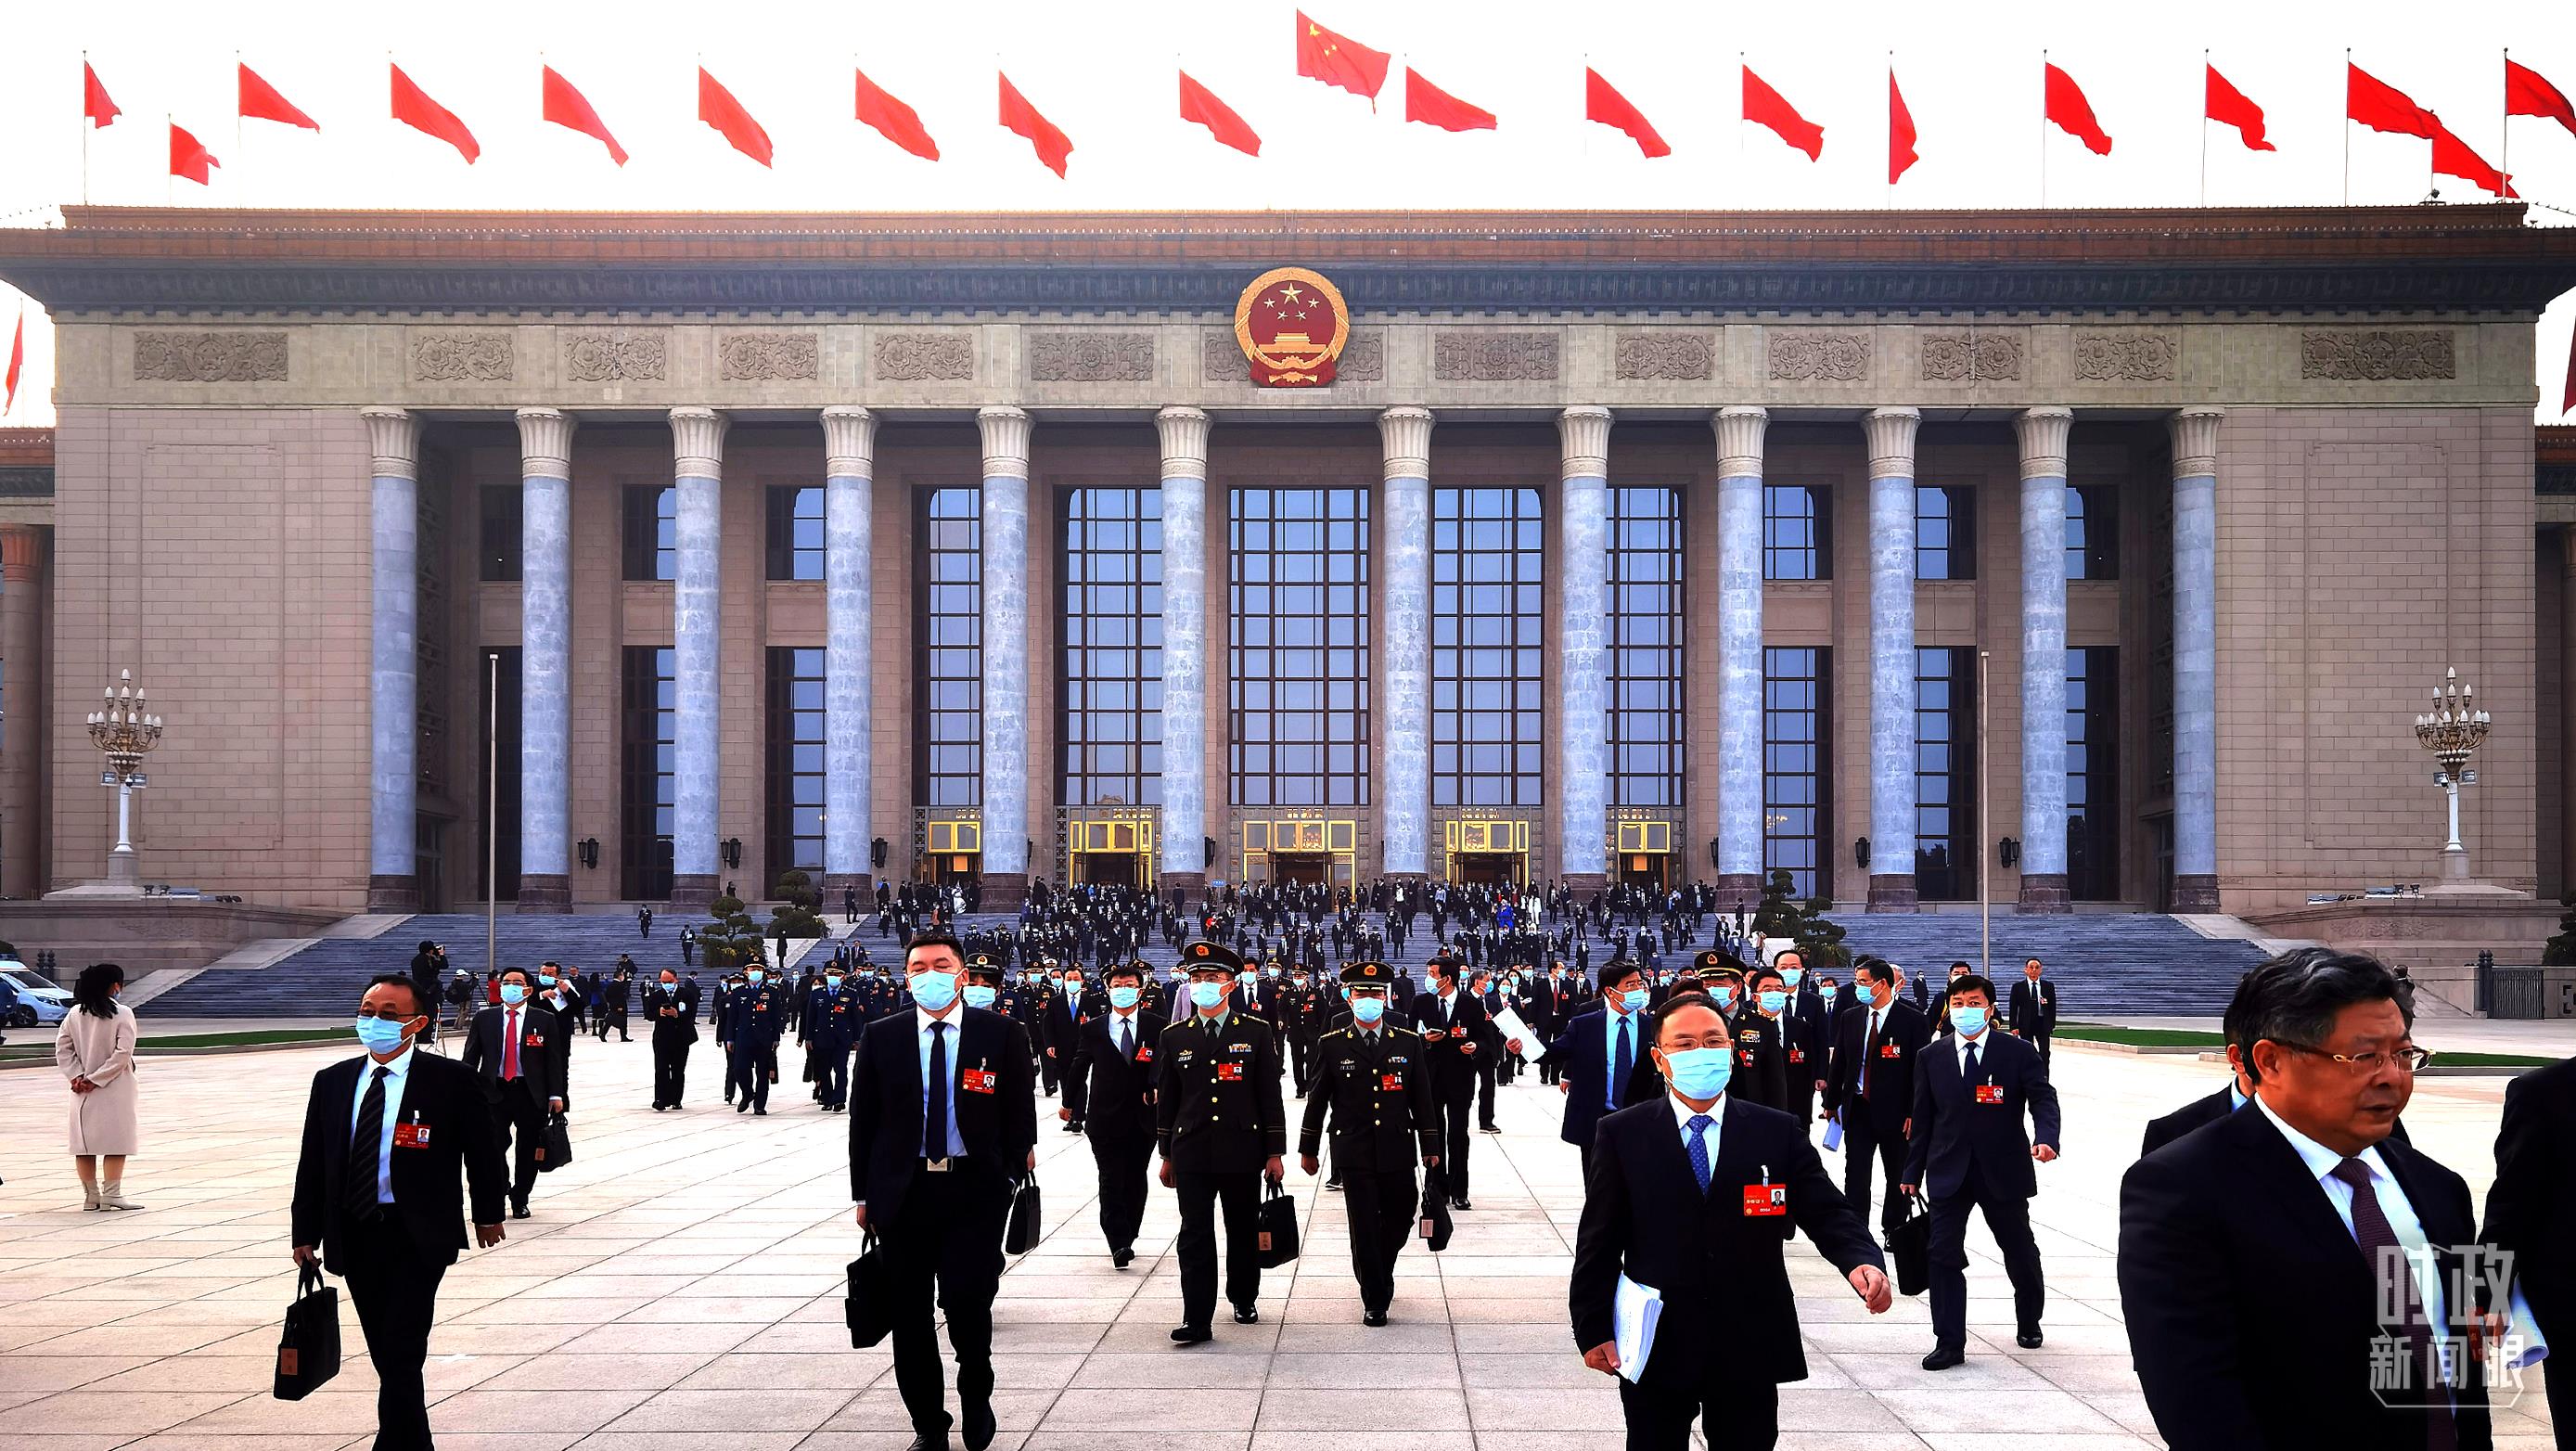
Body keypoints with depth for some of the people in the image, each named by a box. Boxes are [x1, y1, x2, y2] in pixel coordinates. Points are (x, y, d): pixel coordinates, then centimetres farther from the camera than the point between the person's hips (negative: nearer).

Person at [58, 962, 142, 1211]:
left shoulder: (75, 1014, 3)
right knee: (116, 1142, 1)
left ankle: (90, 1196, 14)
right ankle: (111, 1194, -3)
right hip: (115, 1089, -5)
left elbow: (62, 1048, 1)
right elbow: (122, 1053, -16)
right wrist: (96, 1079, -12)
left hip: (82, 1092, 5)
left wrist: (77, 1076, -3)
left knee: (84, 1143, 10)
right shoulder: (122, 1014, -11)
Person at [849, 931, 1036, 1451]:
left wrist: (1017, 1173, -3)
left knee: (966, 1300, -12)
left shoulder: (1002, 1034, 1)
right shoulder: (881, 1037, 4)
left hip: (975, 1190, -2)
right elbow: (863, 1120, 7)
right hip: (903, 1191, 2)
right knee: (910, 1312, 6)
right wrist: (864, 1193, 5)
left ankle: (976, 1397, 17)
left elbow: (1019, 1111, 3)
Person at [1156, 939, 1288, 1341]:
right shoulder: (1174, 1037, 6)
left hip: (1243, 1152, 0)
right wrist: (1167, 1155, 9)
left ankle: (1244, 1300, 30)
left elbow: (1270, 1096, 1)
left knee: (1243, 1231, 11)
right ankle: (1197, 1320, -3)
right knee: (1195, 1235, -4)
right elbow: (1166, 1100, 10)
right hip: (1192, 1153, 0)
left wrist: (1275, 1153, -1)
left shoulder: (1257, 1033, 1)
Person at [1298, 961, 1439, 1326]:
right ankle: (1374, 1300, 8)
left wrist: (1430, 1146, 7)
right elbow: (1317, 1100, 6)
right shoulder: (1331, 1045, 1)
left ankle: (1379, 1274, 37)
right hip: (1354, 1155, -2)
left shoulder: (1408, 1042, 4)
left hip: (1398, 1152, 2)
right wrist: (1308, 1148, 8)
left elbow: (1422, 1099, 8)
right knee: (1364, 1228, -1)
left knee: (1399, 1221, 10)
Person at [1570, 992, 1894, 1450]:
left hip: (1750, 1351, 1)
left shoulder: (1779, 1133, 2)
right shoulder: (1622, 1134, -1)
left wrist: (1863, 1260, -25)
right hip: (1656, 1349, -1)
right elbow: (1599, 1239, 0)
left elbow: (1827, 1212, -4)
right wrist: (1593, 1329, -4)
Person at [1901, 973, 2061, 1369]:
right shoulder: (1932, 1059, 3)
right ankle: (1949, 1343, 0)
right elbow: (1923, 1119, 7)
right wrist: (1912, 1171, 7)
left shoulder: (2019, 1053, -3)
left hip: (2004, 1170, -1)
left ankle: (2029, 1322, 39)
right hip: (1949, 1172, 1)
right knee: (1944, 1254, -6)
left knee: (2020, 1252, 14)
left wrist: (2046, 1138, -29)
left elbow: (2043, 1099, -9)